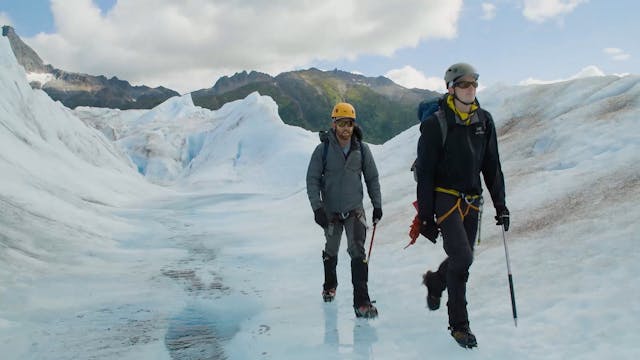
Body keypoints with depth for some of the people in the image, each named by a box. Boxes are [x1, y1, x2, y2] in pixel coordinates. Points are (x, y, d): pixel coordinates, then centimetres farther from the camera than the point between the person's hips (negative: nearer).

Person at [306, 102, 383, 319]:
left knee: (357, 252, -13)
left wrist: (377, 205, 6)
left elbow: (372, 178, 7)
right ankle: (330, 284, 45)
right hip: (331, 211, 0)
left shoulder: (362, 149, -4)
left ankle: (361, 301, -10)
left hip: (355, 209, 0)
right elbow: (312, 180, -6)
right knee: (331, 251, 18)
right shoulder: (323, 150, -9)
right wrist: (317, 208, -14)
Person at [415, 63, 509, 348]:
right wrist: (426, 216, -12)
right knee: (462, 258, -13)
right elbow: (425, 173, -10)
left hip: (472, 201, 6)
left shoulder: (484, 120, 6)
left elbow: (492, 166, 11)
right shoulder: (435, 124, -11)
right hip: (445, 198, -5)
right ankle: (459, 323, 4)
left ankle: (435, 282, 45)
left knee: (462, 258, 12)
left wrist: (500, 204, 7)